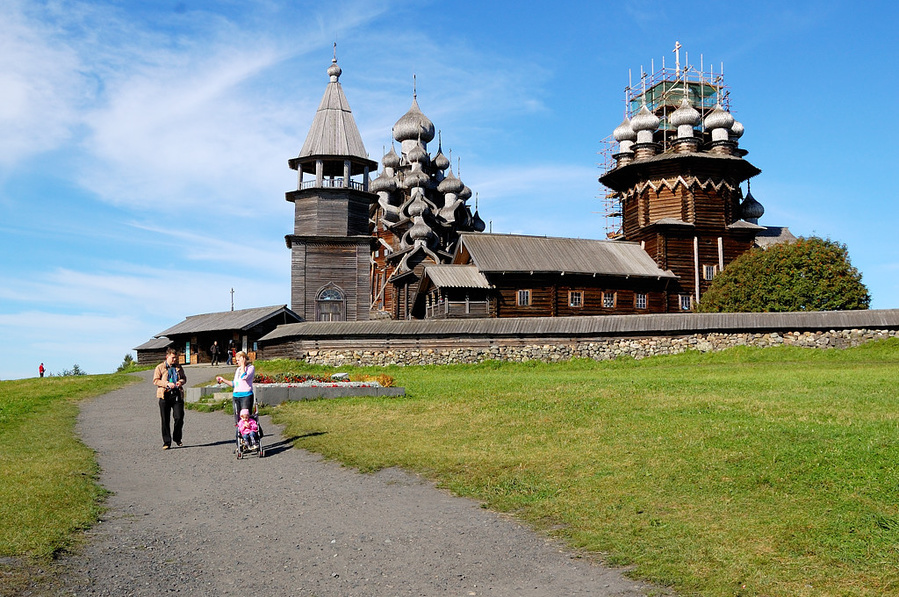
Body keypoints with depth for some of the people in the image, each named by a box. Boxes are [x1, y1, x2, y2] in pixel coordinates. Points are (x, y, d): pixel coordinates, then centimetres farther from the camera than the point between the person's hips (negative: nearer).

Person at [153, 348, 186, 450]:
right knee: (165, 420, 2)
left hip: (177, 395, 2)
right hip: (165, 396, -2)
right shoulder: (160, 367, 4)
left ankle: (177, 439, 15)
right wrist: (167, 384, -15)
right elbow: (155, 381, -2)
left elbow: (184, 378, 23)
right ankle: (166, 442, 10)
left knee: (179, 418, -7)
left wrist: (181, 381, 0)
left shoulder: (179, 367, 15)